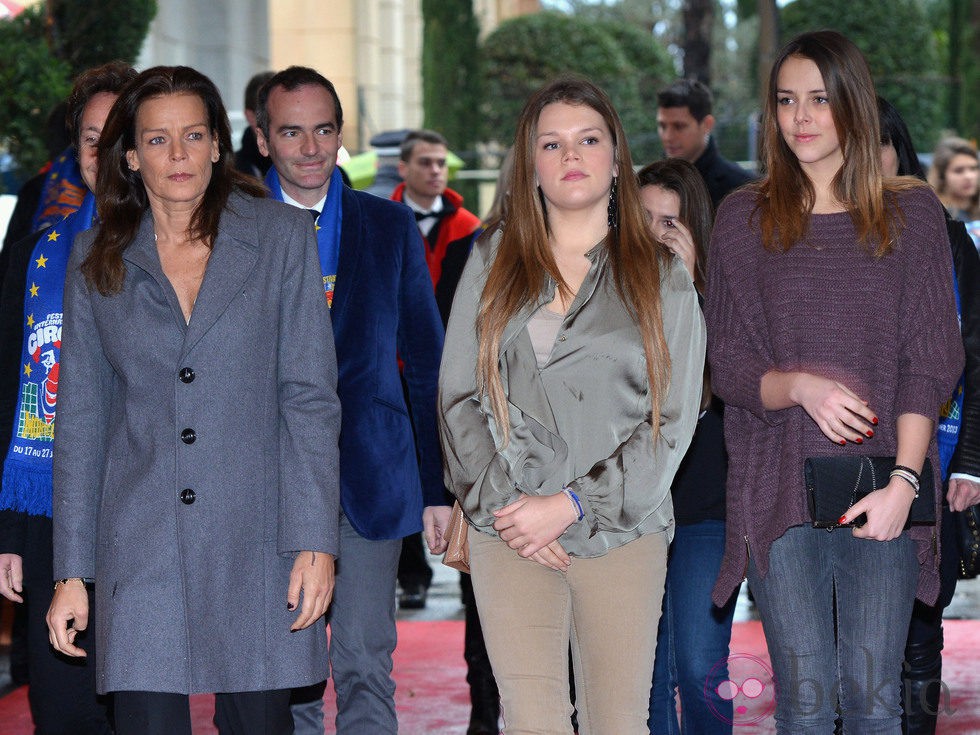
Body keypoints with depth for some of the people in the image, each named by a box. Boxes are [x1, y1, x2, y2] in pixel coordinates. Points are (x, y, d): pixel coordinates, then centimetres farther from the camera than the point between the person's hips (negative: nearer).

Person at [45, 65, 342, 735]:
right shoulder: (97, 262, 9)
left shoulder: (282, 238, 4)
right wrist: (71, 573, 6)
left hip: (257, 538, -1)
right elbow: (81, 421, 10)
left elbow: (311, 396, 0)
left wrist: (315, 539, -8)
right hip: (140, 546, 1)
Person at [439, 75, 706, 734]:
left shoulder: (662, 277, 7)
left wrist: (572, 505, -9)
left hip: (622, 532, 0)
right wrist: (503, 505, -6)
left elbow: (673, 419, 0)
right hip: (509, 534, 0)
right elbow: (458, 395, 7)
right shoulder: (494, 261, 10)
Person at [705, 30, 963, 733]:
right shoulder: (744, 219, 8)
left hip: (882, 488, -1)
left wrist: (903, 481, -11)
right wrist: (798, 385, -16)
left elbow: (930, 361, 1)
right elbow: (727, 365, 6)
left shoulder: (912, 212, 6)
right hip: (779, 487, 1)